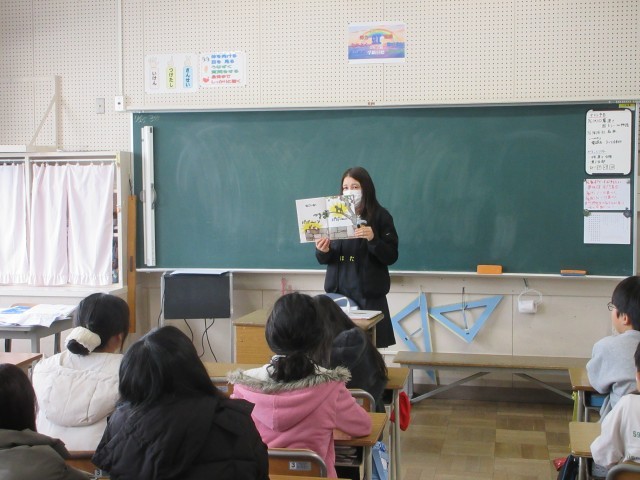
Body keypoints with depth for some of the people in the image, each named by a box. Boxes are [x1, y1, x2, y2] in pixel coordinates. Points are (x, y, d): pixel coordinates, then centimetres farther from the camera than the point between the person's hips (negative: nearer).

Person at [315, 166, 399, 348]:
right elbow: (324, 259, 10)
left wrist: (373, 239, -21)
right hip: (338, 291, 3)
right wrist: (322, 251, -12)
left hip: (369, 293, -3)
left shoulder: (380, 216, -1)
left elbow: (391, 256, -6)